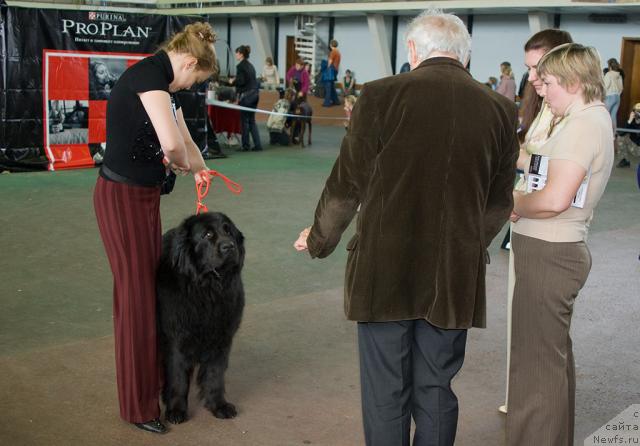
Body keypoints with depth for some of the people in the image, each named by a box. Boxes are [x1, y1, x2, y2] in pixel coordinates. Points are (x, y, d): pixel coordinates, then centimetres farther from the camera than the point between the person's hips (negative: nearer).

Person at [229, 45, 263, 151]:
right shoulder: (250, 65, 15)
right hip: (255, 93, 8)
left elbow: (241, 81, -18)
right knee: (252, 120, 11)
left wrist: (233, 81, 1)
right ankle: (257, 145, 7)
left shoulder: (241, 66, -11)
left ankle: (245, 145, 5)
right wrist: (236, 80, 22)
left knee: (245, 120, 0)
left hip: (246, 95, -8)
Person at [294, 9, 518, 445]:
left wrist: (319, 238, 13)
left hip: (384, 271, -2)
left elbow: (346, 185, -4)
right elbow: (499, 204, 8)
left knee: (385, 394, 10)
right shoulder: (501, 110, 1)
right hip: (455, 277, 3)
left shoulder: (382, 95, -9)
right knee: (436, 392, 16)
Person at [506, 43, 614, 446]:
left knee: (536, 365, -2)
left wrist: (516, 206, -10)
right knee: (555, 358, 21)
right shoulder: (596, 119, 14)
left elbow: (555, 199, -27)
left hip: (548, 255, -11)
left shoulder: (584, 124, -17)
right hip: (561, 250, 11)